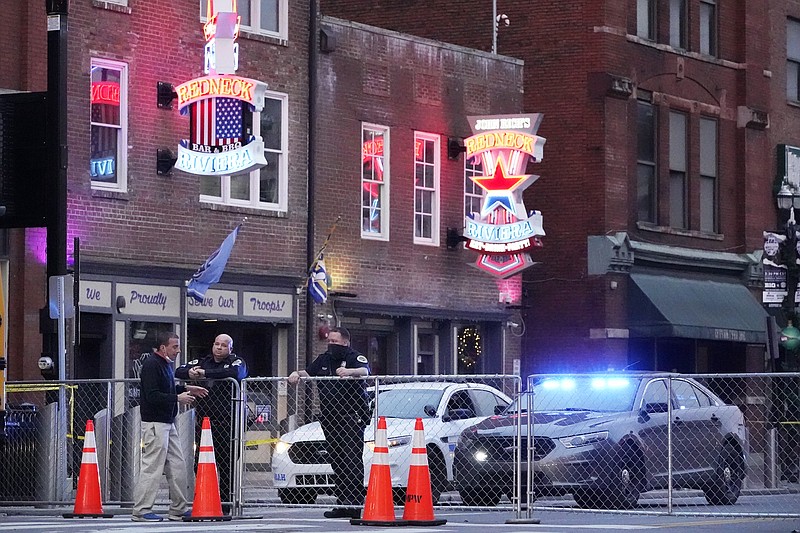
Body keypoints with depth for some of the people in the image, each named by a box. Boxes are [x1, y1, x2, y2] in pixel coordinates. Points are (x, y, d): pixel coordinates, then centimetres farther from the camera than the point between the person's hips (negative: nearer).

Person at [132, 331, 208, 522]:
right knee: (152, 467, -9)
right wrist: (177, 398, -17)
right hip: (155, 423, -10)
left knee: (178, 466, 11)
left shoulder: (165, 364, 17)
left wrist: (187, 389, 15)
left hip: (167, 423, 10)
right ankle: (141, 511, -6)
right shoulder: (151, 365, -14)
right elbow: (152, 395, -22)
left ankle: (178, 509, 16)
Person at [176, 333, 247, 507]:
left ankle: (226, 502, -4)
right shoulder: (203, 361, 18)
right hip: (204, 420, 5)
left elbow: (235, 373, -21)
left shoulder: (236, 362, 3)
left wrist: (204, 373, -19)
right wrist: (190, 373, -9)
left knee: (226, 464, -7)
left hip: (226, 422, -5)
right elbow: (178, 372, 16)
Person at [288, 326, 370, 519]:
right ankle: (342, 504, 8)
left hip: (351, 417, -7)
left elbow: (365, 371, -22)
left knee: (352, 459, -13)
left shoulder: (355, 357, -3)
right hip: (329, 419, 7)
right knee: (336, 460, 6)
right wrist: (297, 374, -6)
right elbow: (308, 372, 17)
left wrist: (349, 371, -43)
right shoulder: (324, 359, 19)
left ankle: (356, 504, -17)